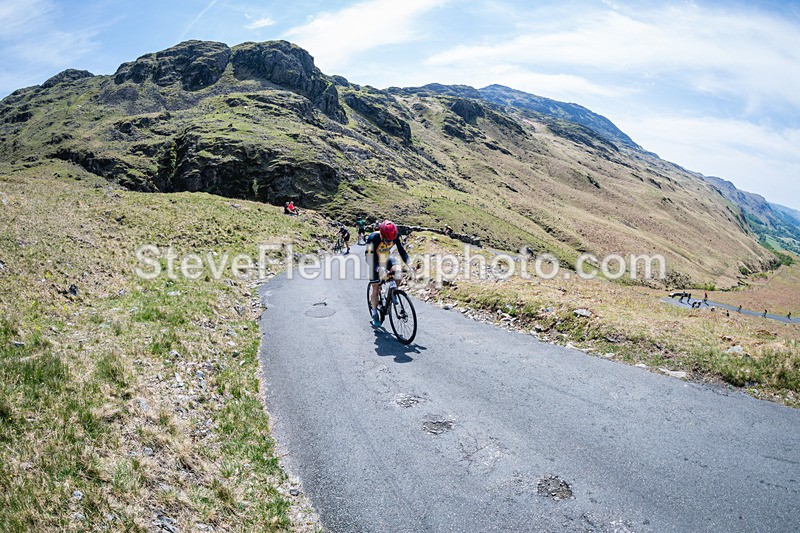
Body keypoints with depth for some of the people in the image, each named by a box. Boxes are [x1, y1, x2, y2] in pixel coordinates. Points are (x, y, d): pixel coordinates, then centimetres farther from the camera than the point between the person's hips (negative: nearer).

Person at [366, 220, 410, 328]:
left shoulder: (396, 236, -22)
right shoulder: (373, 238, -34)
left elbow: (402, 251, -17)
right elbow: (369, 256, -36)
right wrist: (378, 269, -52)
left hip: (386, 260, 3)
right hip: (375, 263, -3)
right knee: (375, 288, -2)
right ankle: (375, 315, 10)